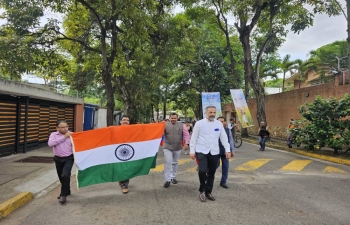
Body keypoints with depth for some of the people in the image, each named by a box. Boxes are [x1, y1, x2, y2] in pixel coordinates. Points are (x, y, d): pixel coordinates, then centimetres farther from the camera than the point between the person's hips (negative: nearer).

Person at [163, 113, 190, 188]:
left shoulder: (181, 125, 0)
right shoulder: (165, 125, -1)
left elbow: (186, 134, -1)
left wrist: (186, 143, -12)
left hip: (177, 148, 2)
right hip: (167, 147, -2)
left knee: (175, 162, 15)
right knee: (168, 162, -7)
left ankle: (173, 177, 32)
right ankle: (167, 180, 1)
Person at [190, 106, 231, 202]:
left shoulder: (219, 124, 6)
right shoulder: (199, 123, -4)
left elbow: (224, 137, 9)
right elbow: (194, 138, -1)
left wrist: (227, 150, 3)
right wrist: (192, 151, -3)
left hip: (214, 152, 4)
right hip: (201, 151, -3)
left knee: (211, 173, 10)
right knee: (202, 171, -17)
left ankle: (208, 192, 28)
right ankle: (202, 191, 8)